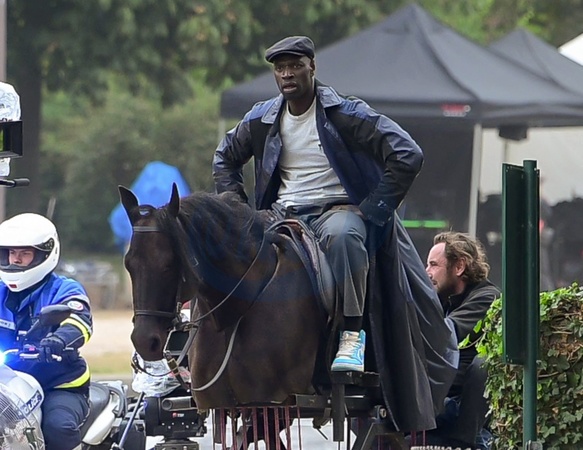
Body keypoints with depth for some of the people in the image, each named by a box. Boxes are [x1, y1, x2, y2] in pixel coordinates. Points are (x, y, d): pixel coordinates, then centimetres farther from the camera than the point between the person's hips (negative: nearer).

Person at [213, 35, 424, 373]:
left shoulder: (346, 114, -7)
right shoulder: (262, 119, 9)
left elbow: (408, 156, -13)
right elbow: (225, 159, 27)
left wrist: (371, 211, -16)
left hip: (337, 209, -5)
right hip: (282, 214, 5)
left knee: (343, 235, -41)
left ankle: (353, 334, -33)